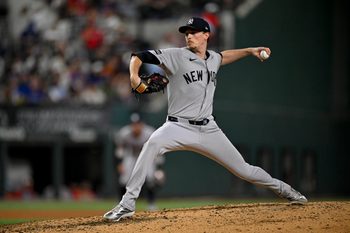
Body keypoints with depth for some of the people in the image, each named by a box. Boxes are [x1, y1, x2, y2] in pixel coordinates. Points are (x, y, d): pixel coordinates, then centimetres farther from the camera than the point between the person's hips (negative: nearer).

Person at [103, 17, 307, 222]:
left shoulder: (213, 59, 11)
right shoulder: (176, 56, -6)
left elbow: (223, 57, 37)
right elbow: (139, 56, -11)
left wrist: (250, 51, 28)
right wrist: (134, 77, -30)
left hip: (208, 129, 4)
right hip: (179, 127, -4)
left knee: (243, 170, 7)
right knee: (153, 143, -37)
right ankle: (128, 204, -33)